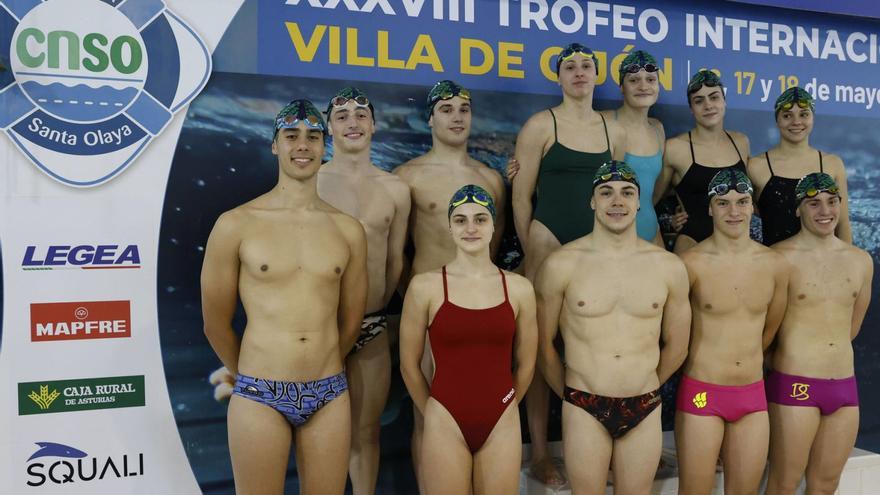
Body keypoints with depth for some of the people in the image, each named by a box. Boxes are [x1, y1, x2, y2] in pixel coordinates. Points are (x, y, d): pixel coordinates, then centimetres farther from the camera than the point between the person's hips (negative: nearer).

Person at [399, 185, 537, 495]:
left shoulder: (519, 288, -1)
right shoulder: (424, 286, -7)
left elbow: (525, 365, 10)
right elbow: (409, 365, 1)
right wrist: (432, 414, 9)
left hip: (502, 425, 2)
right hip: (445, 424, -2)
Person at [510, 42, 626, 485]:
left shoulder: (613, 131, 13)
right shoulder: (541, 125, -1)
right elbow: (521, 196, -3)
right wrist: (530, 252, -4)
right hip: (549, 244, -4)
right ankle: (540, 453, 7)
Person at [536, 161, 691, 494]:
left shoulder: (669, 267, 0)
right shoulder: (561, 264, -7)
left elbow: (676, 346, 12)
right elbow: (543, 344, 2)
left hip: (645, 409, 2)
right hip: (584, 408, -2)